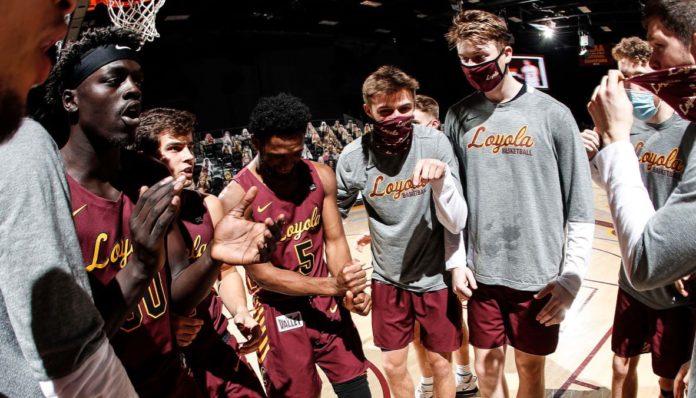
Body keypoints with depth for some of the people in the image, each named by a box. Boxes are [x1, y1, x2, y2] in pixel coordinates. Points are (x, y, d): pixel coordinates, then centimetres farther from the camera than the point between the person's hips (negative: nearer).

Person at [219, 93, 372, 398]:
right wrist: (333, 285, -28)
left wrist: (348, 293, -19)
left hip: (328, 304, 4)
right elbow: (262, 274, -19)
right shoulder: (236, 197, -19)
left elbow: (334, 240, 0)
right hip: (279, 314, -3)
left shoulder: (321, 176, -5)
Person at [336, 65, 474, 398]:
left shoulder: (435, 144, -16)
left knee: (439, 363, 15)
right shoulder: (353, 158, -13)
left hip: (435, 277, -1)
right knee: (393, 366, 16)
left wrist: (441, 176, -32)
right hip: (387, 279, 2)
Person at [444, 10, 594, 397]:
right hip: (482, 274, 2)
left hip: (538, 276, -2)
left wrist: (571, 279, -10)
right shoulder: (460, 115, 1)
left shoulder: (552, 114, -8)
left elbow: (580, 207, -6)